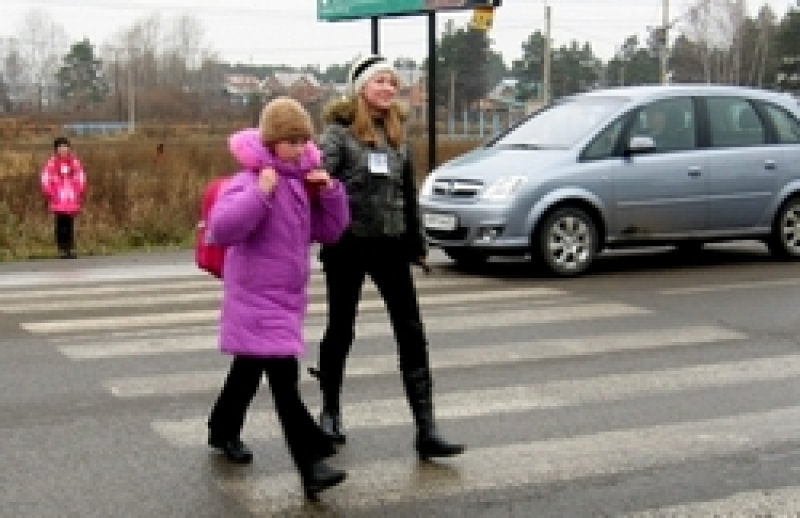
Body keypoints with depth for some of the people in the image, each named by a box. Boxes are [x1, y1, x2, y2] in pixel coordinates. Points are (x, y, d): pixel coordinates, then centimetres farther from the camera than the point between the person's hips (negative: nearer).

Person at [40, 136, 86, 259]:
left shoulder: (75, 162, 7)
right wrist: (50, 196, -3)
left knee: (70, 225, 3)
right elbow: (45, 180, 1)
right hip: (58, 201, -2)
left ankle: (71, 249, 6)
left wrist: (79, 195, 8)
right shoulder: (52, 162, 0)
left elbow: (81, 179, 14)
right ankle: (62, 250, 1)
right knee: (60, 225, -2)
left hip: (72, 201, 2)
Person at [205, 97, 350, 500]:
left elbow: (330, 231, 10)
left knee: (249, 369, 24)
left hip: (287, 296, 8)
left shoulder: (302, 181, 9)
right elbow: (220, 229, -28)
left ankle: (223, 431, 44)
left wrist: (330, 191, -5)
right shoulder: (250, 181, -16)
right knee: (285, 380, -15)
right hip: (256, 297, -8)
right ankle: (311, 468, -17)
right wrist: (259, 193, -34)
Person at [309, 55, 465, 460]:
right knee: (341, 328, 11)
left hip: (390, 244, 4)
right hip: (348, 244, -4)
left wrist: (416, 242, 20)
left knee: (411, 334, -2)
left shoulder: (398, 133, 10)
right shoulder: (339, 130, -6)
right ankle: (330, 411, 31)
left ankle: (426, 431, 0)